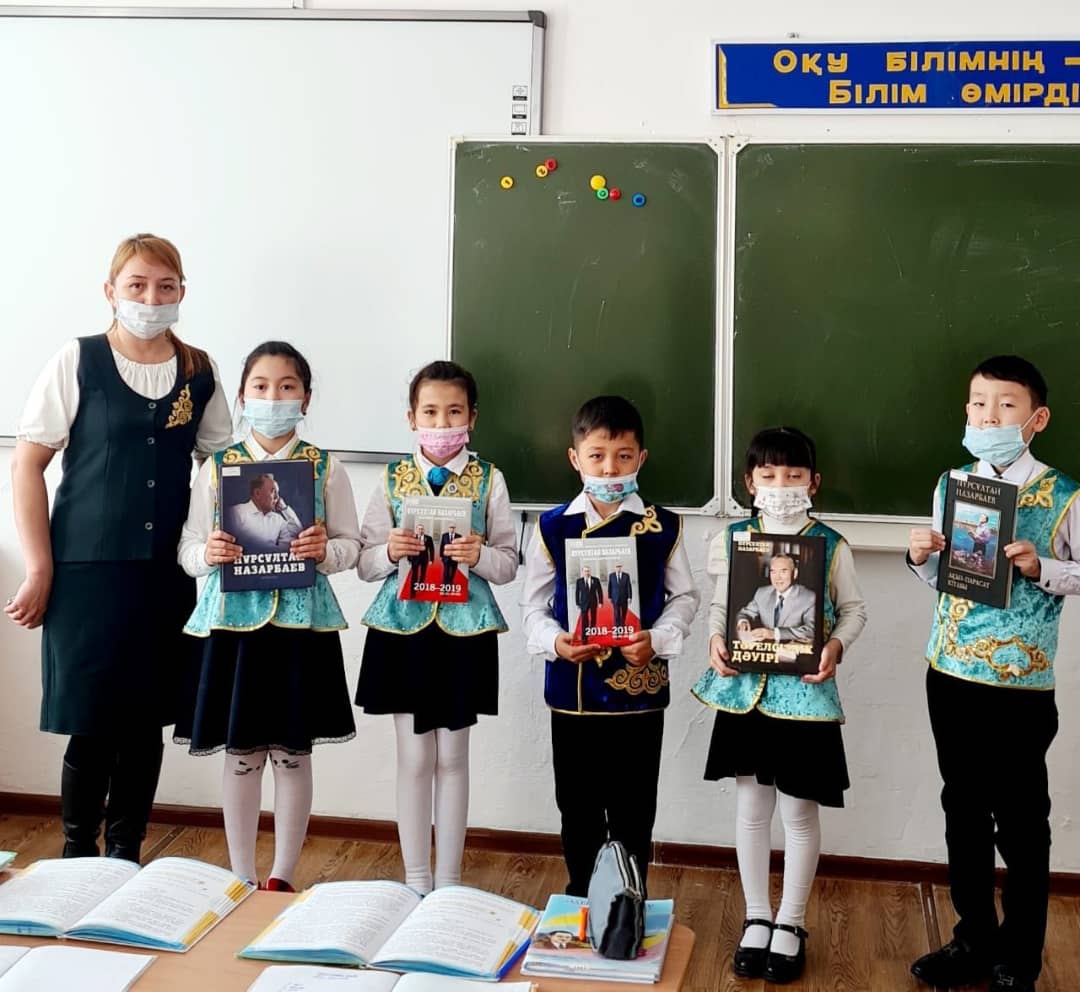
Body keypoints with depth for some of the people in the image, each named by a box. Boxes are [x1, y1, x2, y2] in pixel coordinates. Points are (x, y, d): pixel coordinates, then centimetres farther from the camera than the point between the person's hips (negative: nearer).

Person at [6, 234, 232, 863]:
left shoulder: (200, 372, 7)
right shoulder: (78, 362, -3)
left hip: (168, 574, 3)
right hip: (87, 571, -3)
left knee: (147, 722, 9)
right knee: (92, 724, -1)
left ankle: (125, 857, 24)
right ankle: (78, 858, 19)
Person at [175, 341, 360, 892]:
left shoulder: (325, 469, 3)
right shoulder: (216, 467, 4)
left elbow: (352, 545, 6)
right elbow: (187, 547, 6)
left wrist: (326, 549, -14)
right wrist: (208, 553, -15)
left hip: (302, 621, 0)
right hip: (234, 619, 1)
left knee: (292, 754, 6)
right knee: (240, 754, 8)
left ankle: (281, 878, 19)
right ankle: (242, 878, 22)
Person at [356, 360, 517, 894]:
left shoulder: (488, 480, 0)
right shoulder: (392, 479, 2)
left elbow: (508, 563, 2)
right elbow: (366, 563, 4)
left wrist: (479, 555, -19)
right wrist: (391, 552, -16)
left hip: (464, 629, 0)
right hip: (403, 626, 1)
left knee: (452, 756, 8)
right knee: (414, 758, 6)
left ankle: (448, 880, 20)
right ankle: (415, 880, 19)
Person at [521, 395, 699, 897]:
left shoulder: (663, 527, -2)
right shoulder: (553, 526, -1)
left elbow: (683, 597, 3)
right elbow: (533, 602, 4)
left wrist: (657, 640, -15)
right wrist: (554, 641, -14)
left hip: (640, 688, -1)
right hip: (572, 687, 1)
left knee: (633, 808, 8)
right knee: (578, 805, 13)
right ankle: (581, 898, 31)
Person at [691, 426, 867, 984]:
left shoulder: (831, 546, -3)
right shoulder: (734, 539, 2)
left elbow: (854, 610, 4)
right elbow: (720, 604, 10)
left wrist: (837, 646, -13)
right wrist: (715, 639, -9)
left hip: (805, 691, -2)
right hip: (745, 688, 2)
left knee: (799, 810, 6)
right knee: (751, 806, 11)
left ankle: (790, 923, 23)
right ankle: (756, 918, 26)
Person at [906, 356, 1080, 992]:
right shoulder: (951, 485, 5)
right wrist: (922, 557, -5)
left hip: (1021, 682, -5)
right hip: (950, 672, 5)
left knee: (1021, 821, 6)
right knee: (963, 810, 15)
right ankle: (974, 938, 31)